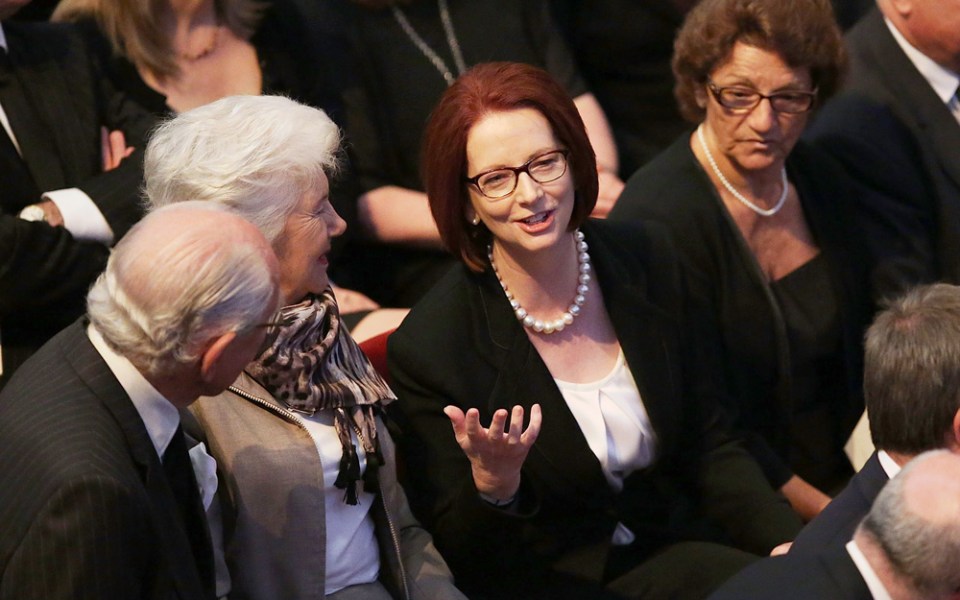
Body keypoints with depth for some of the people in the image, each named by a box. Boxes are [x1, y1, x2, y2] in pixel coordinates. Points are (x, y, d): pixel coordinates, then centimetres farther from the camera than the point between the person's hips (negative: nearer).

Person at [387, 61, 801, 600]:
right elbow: (462, 556, -7)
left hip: (667, 552, 5)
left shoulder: (647, 259, 2)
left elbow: (709, 448, 9)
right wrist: (493, 484, -29)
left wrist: (788, 544, -6)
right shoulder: (429, 347, -14)